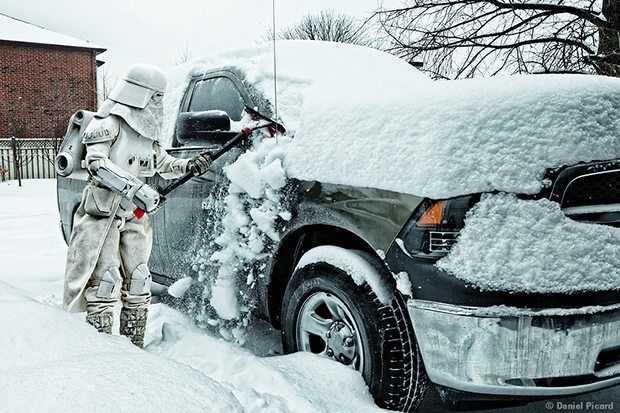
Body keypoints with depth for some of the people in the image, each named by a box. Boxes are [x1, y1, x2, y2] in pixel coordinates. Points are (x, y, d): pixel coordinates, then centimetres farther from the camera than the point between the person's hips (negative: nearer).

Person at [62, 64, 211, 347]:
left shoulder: (147, 132, 15)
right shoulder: (108, 123, -9)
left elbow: (163, 164, 26)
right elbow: (96, 163, -22)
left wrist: (189, 166, 7)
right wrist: (135, 188, -30)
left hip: (135, 215, 8)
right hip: (103, 212, -7)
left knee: (138, 281, 8)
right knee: (105, 281, -9)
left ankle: (134, 348, 18)